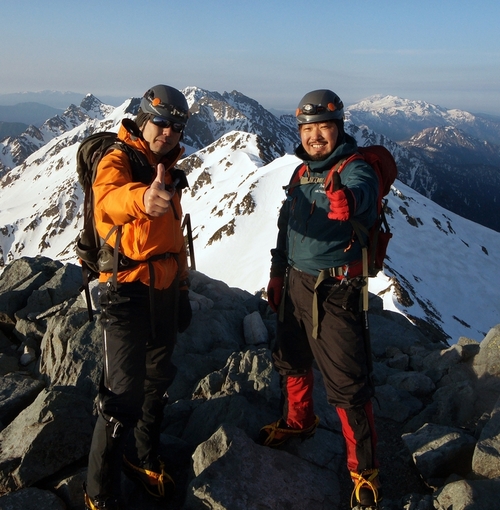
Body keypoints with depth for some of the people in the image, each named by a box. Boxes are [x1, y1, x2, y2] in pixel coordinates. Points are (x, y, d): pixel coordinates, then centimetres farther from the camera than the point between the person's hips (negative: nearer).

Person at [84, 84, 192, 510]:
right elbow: (109, 199, -38)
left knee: (157, 379, 19)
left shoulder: (169, 171, 12)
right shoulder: (117, 162, -12)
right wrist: (142, 199, -60)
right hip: (127, 292, -8)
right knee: (124, 393, -4)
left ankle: (143, 458, 41)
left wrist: (182, 285, 18)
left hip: (165, 290, 8)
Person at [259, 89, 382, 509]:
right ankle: (297, 422, 49)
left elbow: (361, 190, -33)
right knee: (292, 362, 23)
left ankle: (365, 469, 17)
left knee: (348, 383, -2)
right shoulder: (302, 172, 9)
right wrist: (277, 275, 17)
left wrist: (347, 200, -52)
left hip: (336, 290, -7)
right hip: (297, 284, 7)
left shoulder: (355, 169, -11)